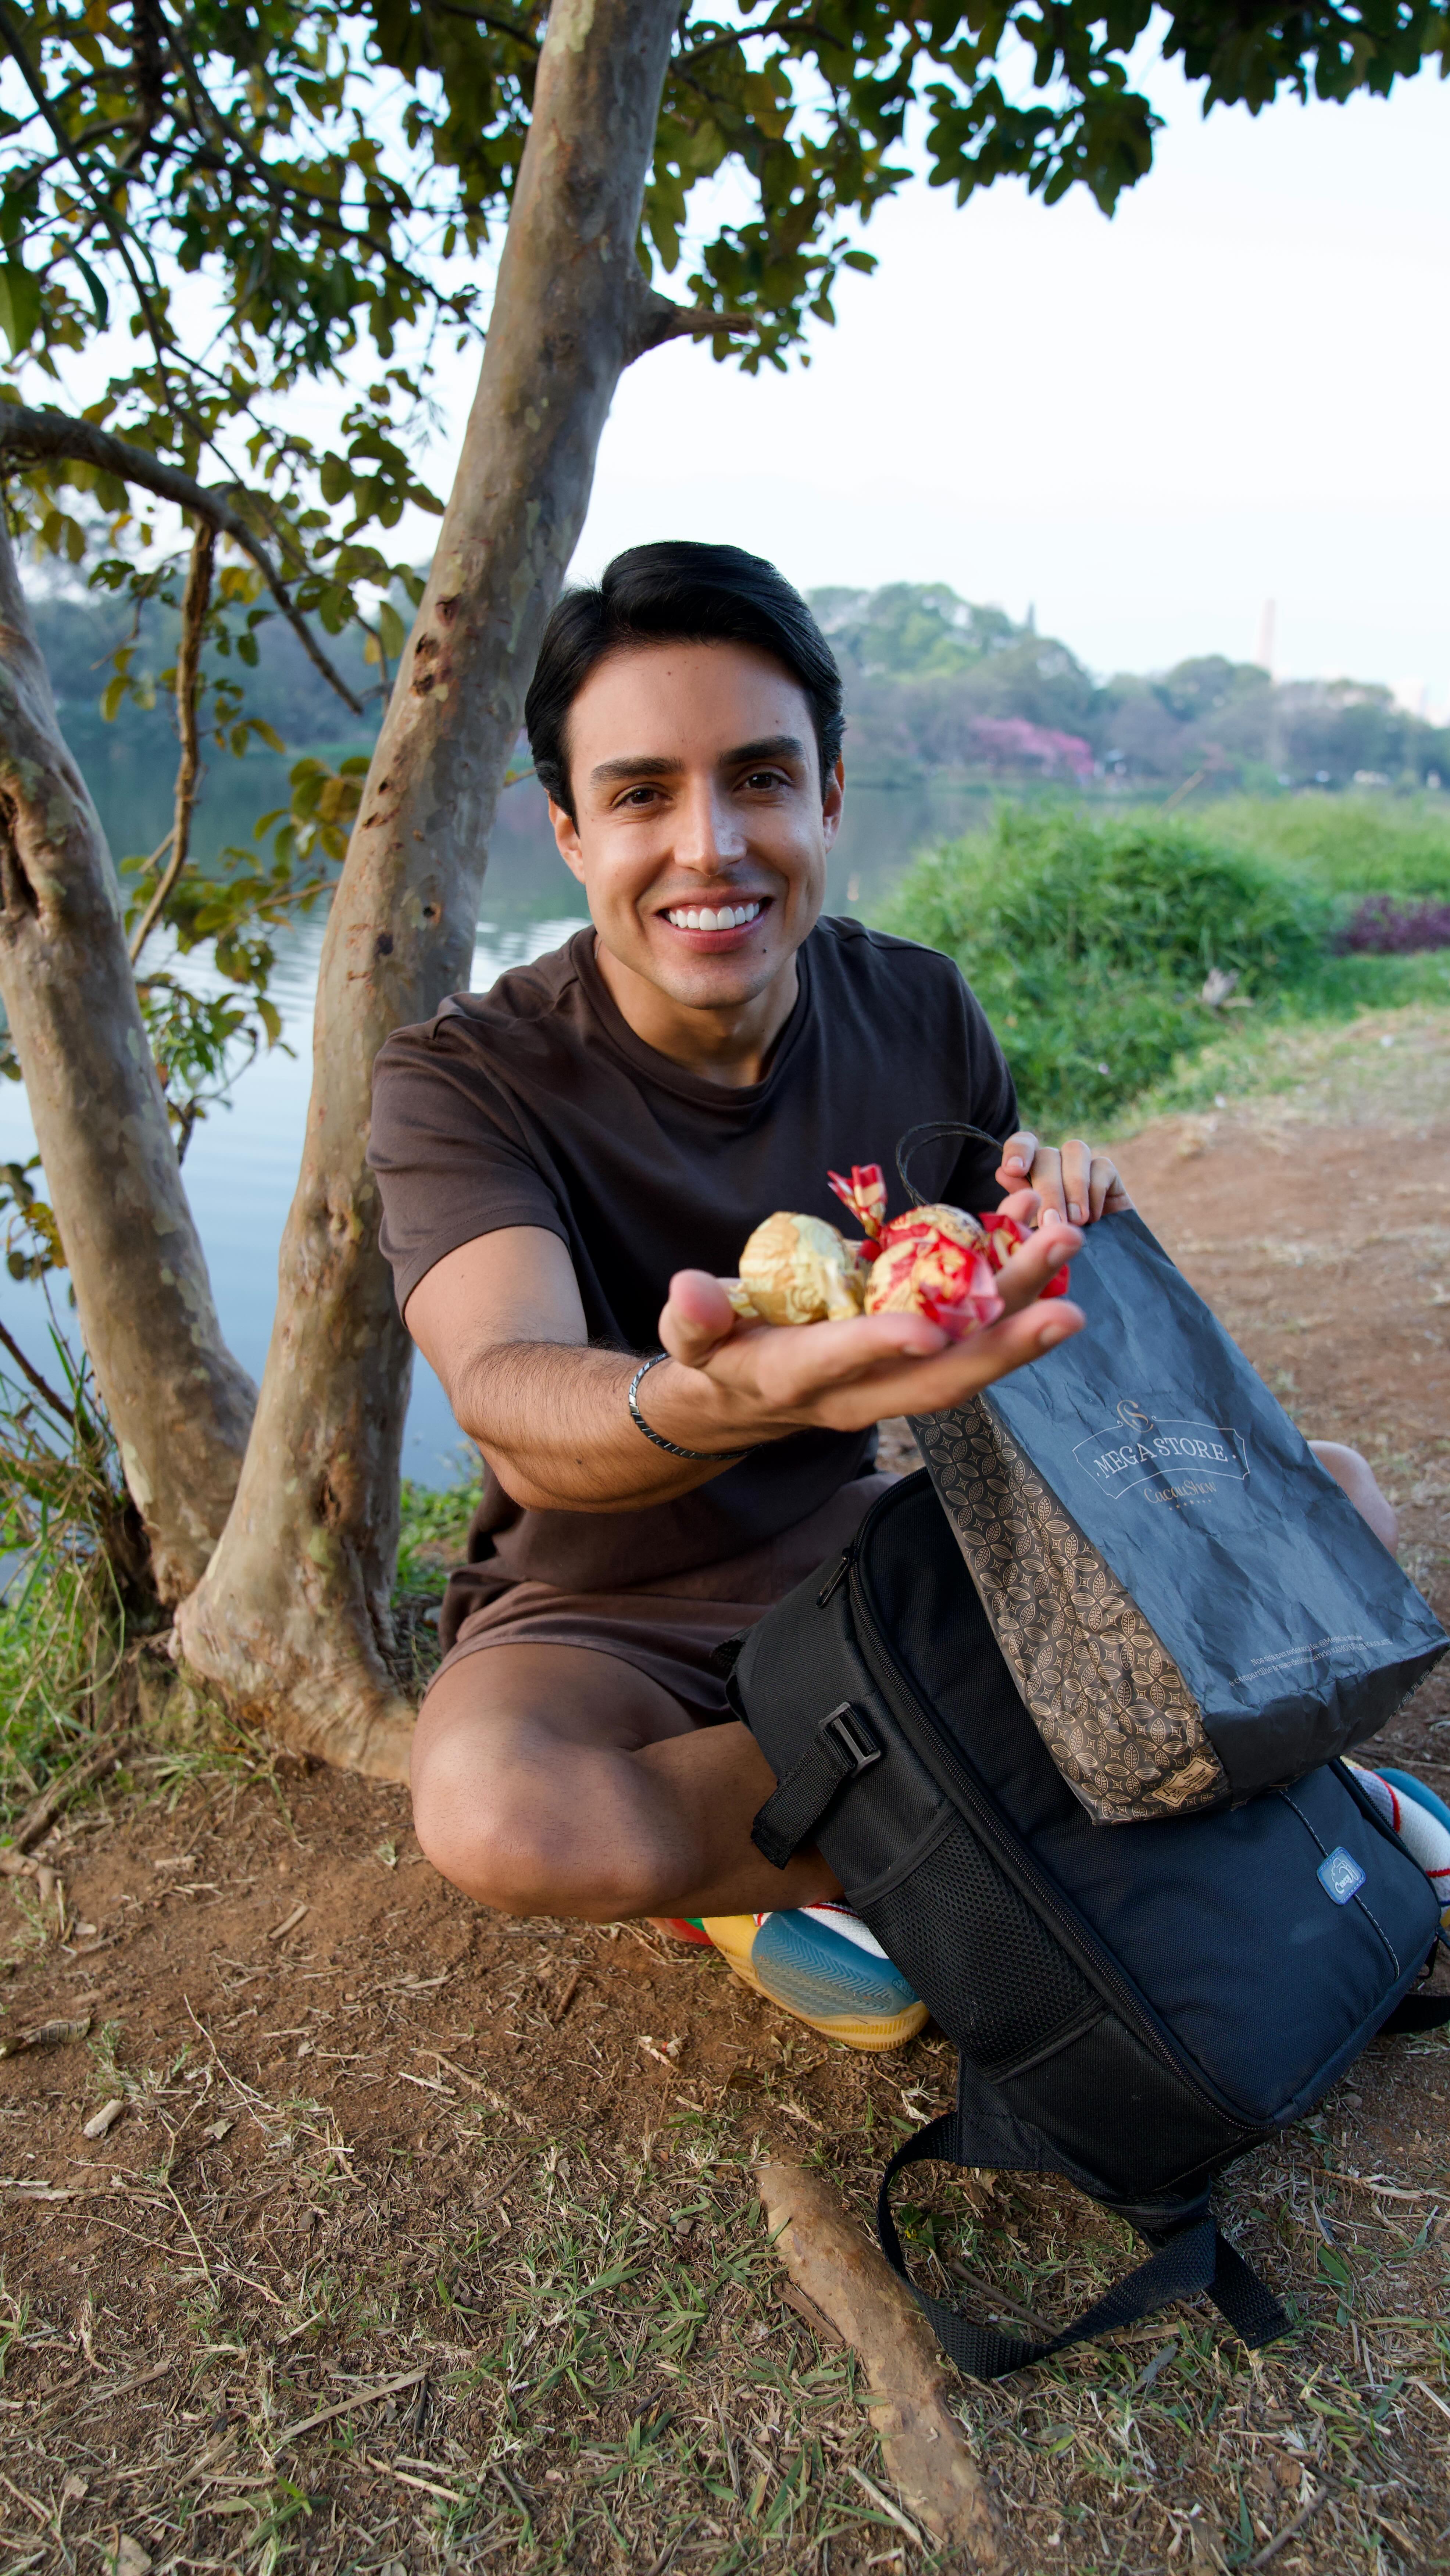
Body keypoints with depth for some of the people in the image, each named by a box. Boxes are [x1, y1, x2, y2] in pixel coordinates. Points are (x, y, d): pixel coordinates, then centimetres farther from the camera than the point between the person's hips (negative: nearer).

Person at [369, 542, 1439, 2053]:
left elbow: (990, 1324, 7)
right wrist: (714, 1399, -60)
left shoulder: (917, 1011, -5)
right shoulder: (466, 1082, -19)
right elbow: (512, 1407, -36)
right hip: (601, 1617, -4)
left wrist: (1053, 1223, -18)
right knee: (500, 1815, -38)